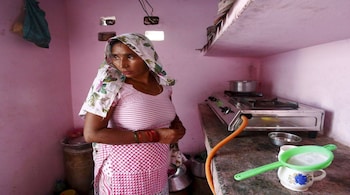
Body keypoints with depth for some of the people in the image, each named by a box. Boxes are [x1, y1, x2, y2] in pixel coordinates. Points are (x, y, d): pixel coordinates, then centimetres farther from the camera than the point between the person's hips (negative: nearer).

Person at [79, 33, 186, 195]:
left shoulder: (162, 83, -4)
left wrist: (178, 128, -10)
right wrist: (154, 136, -24)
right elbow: (91, 134, -24)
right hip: (125, 175, -4)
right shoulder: (110, 85, -19)